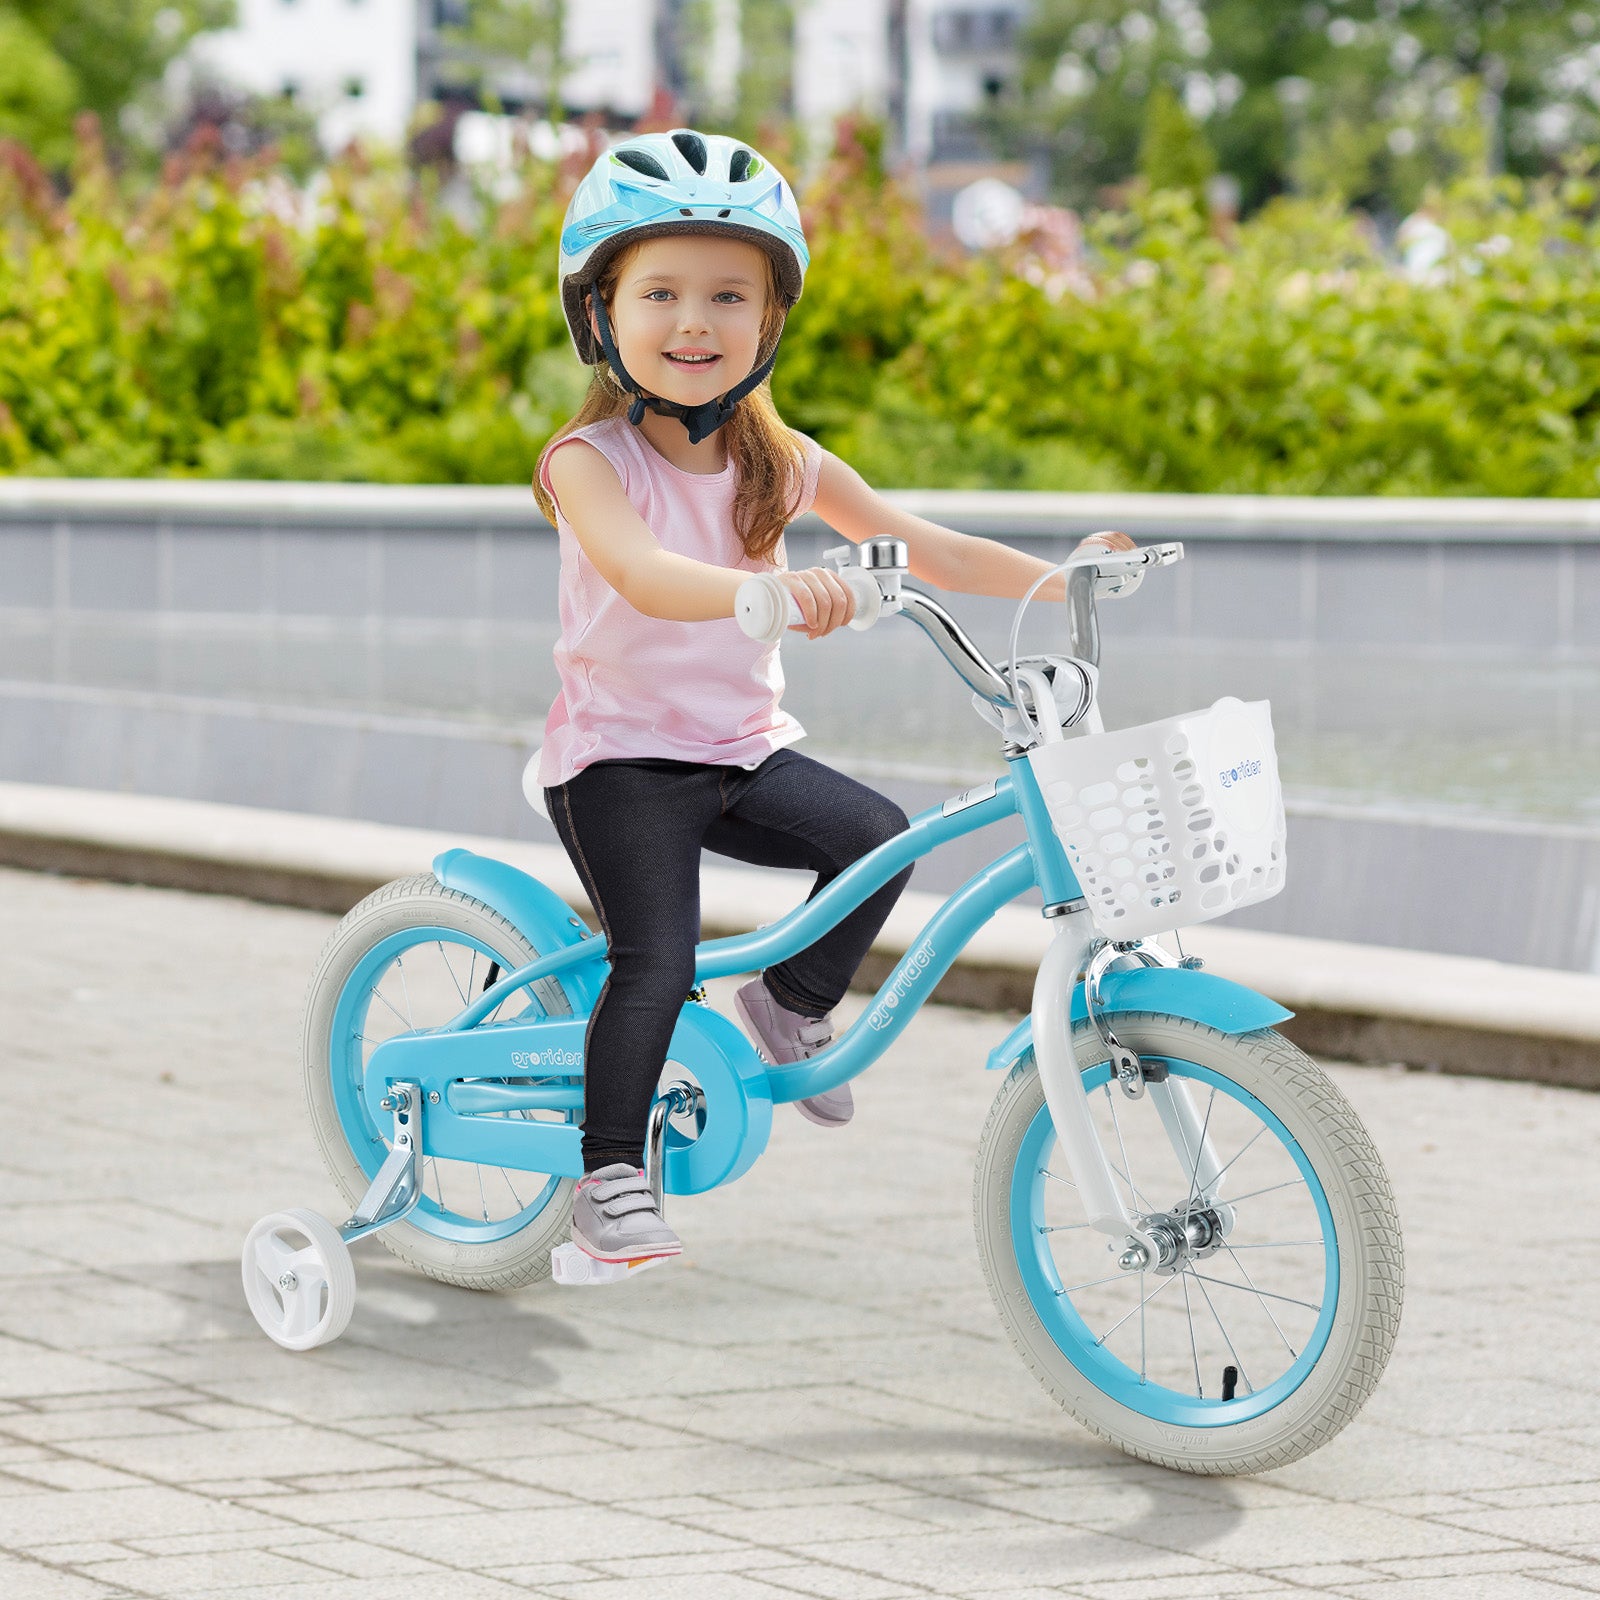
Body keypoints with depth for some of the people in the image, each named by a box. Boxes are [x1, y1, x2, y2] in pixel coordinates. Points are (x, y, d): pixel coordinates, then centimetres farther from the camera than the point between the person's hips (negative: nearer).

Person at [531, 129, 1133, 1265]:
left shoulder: (781, 464, 2)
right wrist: (765, 588, -55)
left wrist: (1061, 579, -7)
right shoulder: (588, 461, -17)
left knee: (878, 835, -15)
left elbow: (919, 546, 5)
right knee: (659, 958, -19)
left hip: (742, 747, 5)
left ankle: (794, 1005, 10)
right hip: (620, 753, -5)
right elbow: (643, 574, -36)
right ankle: (609, 1175, -2)